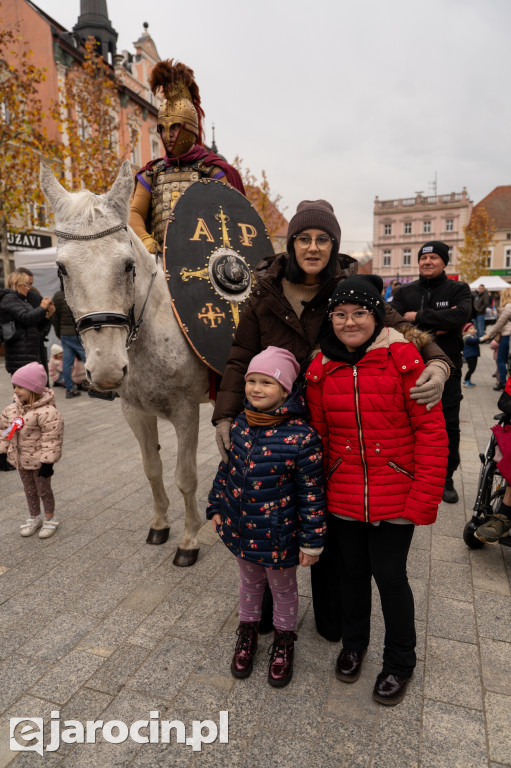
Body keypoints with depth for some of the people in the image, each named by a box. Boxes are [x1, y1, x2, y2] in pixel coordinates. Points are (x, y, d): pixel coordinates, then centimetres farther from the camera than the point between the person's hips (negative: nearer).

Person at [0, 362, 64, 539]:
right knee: (29, 490, 22)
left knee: (44, 491, 11)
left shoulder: (47, 412, -25)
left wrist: (47, 461, -23)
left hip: (39, 461, -7)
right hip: (21, 459, 7)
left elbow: (51, 439, -24)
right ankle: (34, 518, 40)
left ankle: (50, 519, 31)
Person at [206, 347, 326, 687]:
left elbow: (311, 493, -18)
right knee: (250, 581, 26)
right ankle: (248, 633, 51)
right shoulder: (239, 425, -7)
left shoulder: (301, 436, -24)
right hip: (240, 528, 4)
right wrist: (217, 507, 10)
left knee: (283, 588, 20)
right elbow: (226, 469, 7)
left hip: (278, 536, -4)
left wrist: (312, 541, -13)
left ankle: (284, 642, 46)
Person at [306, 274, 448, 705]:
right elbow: (318, 435, 6)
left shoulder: (403, 358, -10)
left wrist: (425, 497, -13)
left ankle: (400, 662, 37)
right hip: (343, 497, 3)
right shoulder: (322, 368, 0)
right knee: (352, 571, 18)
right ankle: (354, 643, 46)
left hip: (395, 495, -3)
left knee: (389, 576, 9)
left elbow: (432, 430, -10)